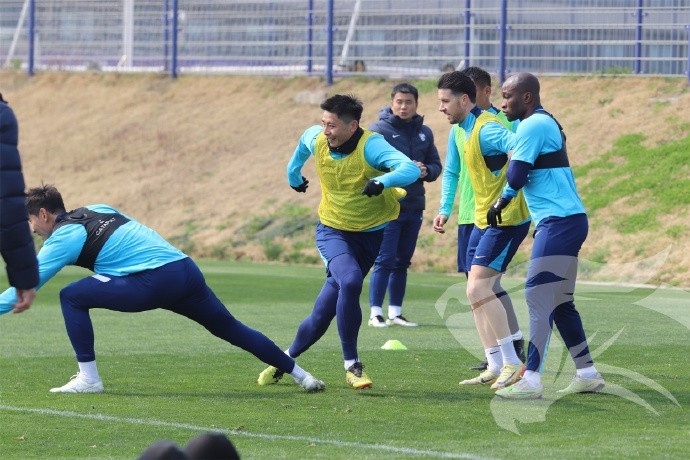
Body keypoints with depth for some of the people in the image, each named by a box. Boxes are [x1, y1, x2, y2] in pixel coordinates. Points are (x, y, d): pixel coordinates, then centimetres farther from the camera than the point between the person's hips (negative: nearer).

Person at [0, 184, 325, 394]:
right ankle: (300, 374, 21)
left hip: (153, 283, -8)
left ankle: (88, 378, -4)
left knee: (72, 297, -1)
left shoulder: (64, 237, 0)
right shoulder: (97, 210, 22)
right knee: (231, 329, 19)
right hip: (185, 267, 8)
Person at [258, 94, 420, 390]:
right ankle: (351, 366, -20)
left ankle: (287, 358, 24)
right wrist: (293, 174, 30)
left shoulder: (371, 146, -24)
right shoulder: (316, 139, -10)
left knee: (323, 313, -2)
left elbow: (411, 169, -39)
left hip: (369, 234, -1)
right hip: (332, 230, 1)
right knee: (350, 281, -30)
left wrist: (383, 180, -57)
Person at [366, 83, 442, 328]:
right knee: (384, 261, -8)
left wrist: (426, 171, -9)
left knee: (402, 262, 11)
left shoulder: (424, 132, 11)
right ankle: (375, 312, -4)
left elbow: (436, 165, 15)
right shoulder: (379, 130, -6)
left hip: (414, 207, 6)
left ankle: (395, 312, 17)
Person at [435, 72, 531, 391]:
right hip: (483, 220, 10)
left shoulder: (486, 129, -19)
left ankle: (512, 362, -11)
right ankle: (495, 367, 12)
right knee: (479, 292, 8)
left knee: (478, 288, -16)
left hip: (505, 220, -10)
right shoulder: (467, 129, 13)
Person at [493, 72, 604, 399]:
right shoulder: (547, 124, 18)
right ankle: (587, 373, 19)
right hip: (568, 218, 10)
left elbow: (515, 178, -15)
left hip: (559, 222, -10)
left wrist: (501, 202, 3)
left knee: (538, 297, -12)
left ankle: (532, 379, -16)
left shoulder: (532, 126, -12)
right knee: (560, 302, 15)